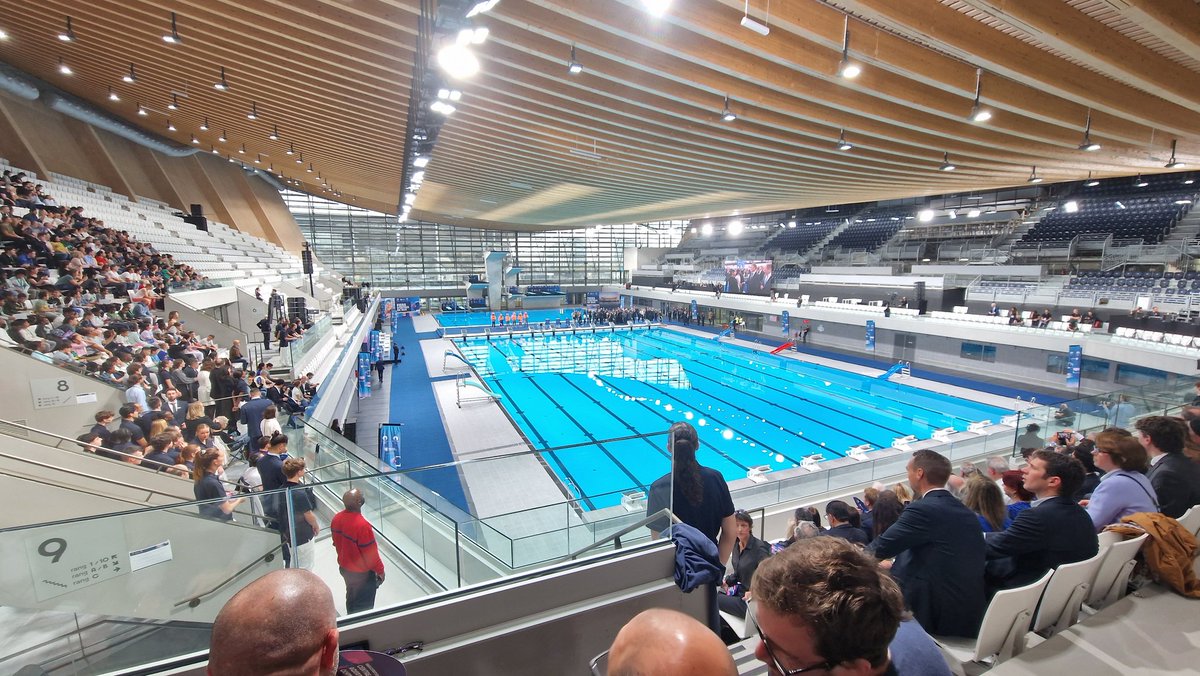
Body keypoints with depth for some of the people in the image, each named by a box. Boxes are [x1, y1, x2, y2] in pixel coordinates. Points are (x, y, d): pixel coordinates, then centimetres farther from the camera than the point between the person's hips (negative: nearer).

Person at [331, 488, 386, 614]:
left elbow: (336, 543, 4)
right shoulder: (362, 525, -35)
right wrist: (380, 570, -9)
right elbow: (370, 554, -24)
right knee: (364, 605, 14)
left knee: (351, 598, 28)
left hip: (344, 568, 7)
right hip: (361, 572, -7)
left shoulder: (336, 518, -12)